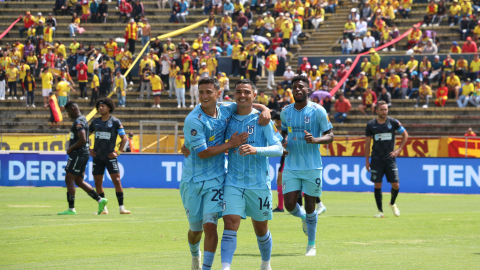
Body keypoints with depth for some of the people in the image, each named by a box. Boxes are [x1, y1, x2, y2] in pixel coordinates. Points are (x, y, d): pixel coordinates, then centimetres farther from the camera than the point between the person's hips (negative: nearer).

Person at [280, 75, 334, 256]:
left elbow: (330, 136, -5)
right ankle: (303, 217, 31)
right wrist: (283, 142, 0)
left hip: (312, 167, -3)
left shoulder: (318, 111, -6)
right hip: (291, 166, 3)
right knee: (289, 205, -6)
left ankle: (311, 245, 18)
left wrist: (315, 140, -25)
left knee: (310, 206, 2)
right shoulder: (285, 112, 6)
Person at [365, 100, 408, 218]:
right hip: (376, 160, 0)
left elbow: (405, 135, 11)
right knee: (377, 185, -3)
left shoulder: (393, 122, 0)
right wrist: (367, 161, 5)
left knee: (395, 185, -3)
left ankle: (392, 203, 27)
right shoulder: (371, 124, 1)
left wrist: (398, 149, 2)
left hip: (390, 158, 0)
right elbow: (367, 143, 7)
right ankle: (380, 211, 5)